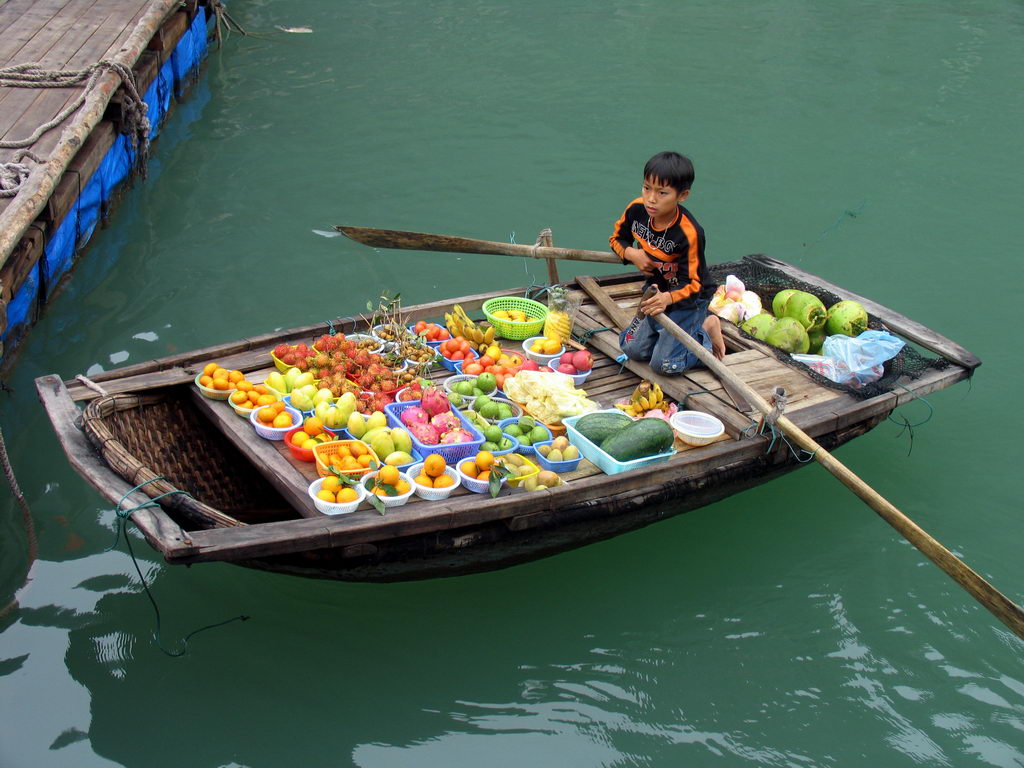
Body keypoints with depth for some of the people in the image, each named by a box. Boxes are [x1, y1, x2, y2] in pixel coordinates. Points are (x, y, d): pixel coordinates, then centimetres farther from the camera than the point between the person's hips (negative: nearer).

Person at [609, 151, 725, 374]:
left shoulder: (688, 233, -32)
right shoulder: (636, 210, -14)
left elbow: (692, 285, -27)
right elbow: (617, 238, 5)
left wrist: (668, 298, -47)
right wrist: (632, 254, -17)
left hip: (688, 299, -6)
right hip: (656, 291, 6)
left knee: (663, 364, -13)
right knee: (632, 350, 4)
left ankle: (706, 330, 11)